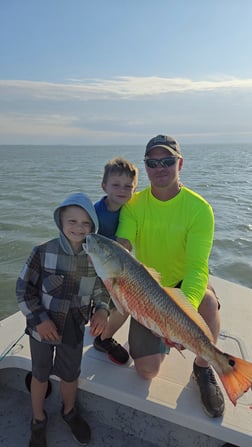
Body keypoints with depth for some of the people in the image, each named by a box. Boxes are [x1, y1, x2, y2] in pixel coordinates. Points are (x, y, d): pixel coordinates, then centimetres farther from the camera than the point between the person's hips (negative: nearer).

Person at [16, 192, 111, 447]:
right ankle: (38, 420, 47)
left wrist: (101, 310, -13)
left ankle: (69, 411, 51)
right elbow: (23, 290, -11)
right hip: (42, 327, -2)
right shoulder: (43, 252, -20)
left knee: (70, 375, 19)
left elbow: (102, 288, 4)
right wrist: (39, 319, -16)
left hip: (74, 329, 2)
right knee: (40, 375, 18)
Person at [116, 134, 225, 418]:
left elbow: (197, 266, -27)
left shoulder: (199, 208, -19)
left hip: (184, 282, -1)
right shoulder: (134, 205, -10)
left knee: (207, 302, -37)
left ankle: (203, 369, -7)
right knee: (147, 370, -3)